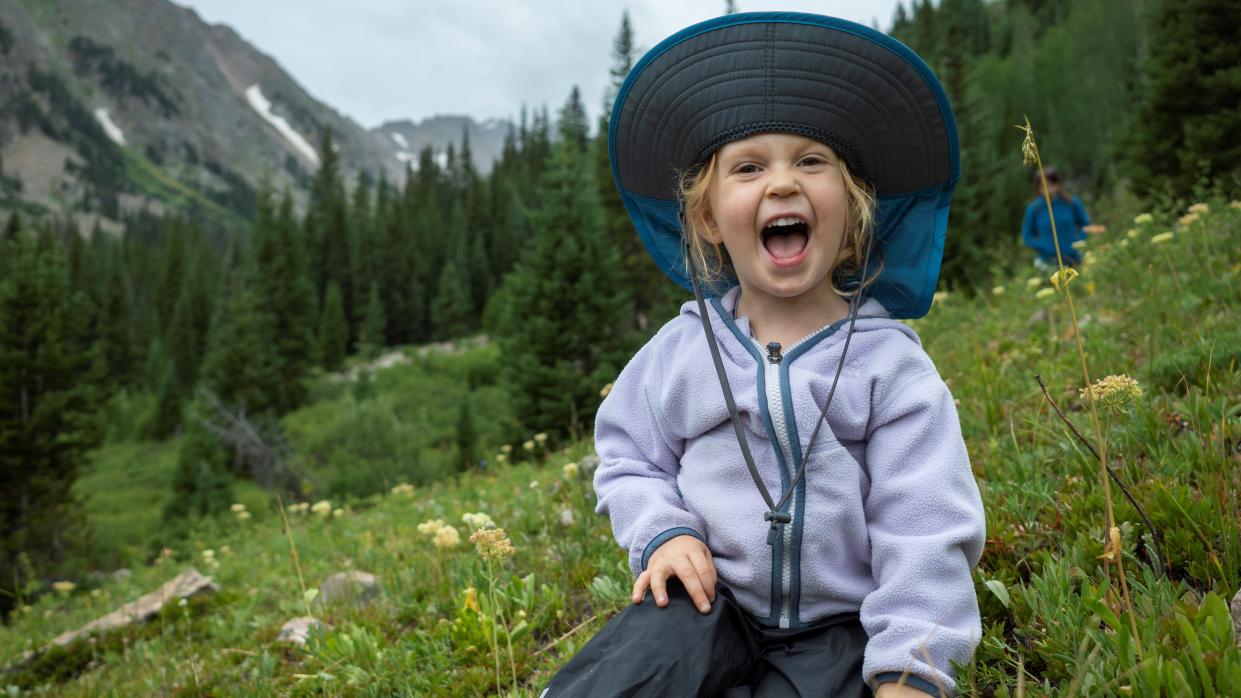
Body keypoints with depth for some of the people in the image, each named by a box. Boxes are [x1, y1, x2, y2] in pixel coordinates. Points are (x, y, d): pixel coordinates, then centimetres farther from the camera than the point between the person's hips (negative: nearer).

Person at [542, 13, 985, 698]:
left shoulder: (888, 362, -8)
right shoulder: (680, 349, -2)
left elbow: (924, 529, -10)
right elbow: (631, 462, 9)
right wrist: (663, 532, -11)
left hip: (841, 623, 0)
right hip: (713, 597, 0)